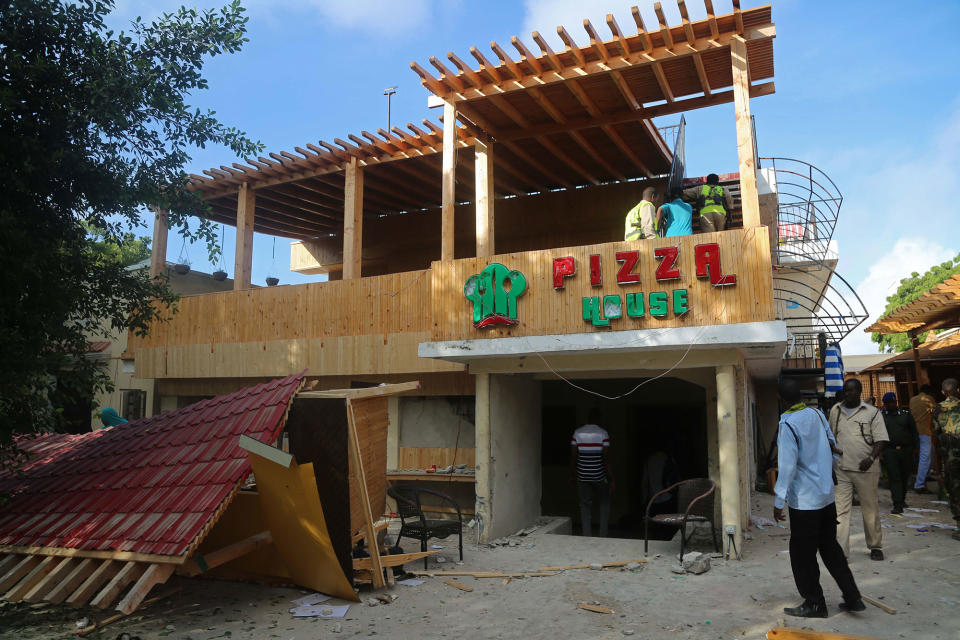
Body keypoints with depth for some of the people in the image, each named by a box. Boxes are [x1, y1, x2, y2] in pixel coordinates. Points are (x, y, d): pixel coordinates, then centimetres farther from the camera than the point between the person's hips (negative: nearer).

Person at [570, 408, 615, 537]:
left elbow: (573, 456, -2)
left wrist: (572, 475, 10)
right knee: (604, 505, 15)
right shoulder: (603, 433, -9)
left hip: (583, 477, 2)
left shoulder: (577, 433, -2)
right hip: (600, 476, -1)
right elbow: (606, 458, -12)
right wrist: (611, 479, -7)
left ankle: (587, 536, 8)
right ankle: (603, 535, 12)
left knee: (585, 507, 9)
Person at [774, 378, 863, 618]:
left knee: (802, 554, 6)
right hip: (827, 496, 8)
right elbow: (832, 443, 15)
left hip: (804, 500, -7)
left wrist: (778, 501, -16)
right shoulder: (817, 414, 1)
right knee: (830, 547, 19)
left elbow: (787, 466, -21)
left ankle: (815, 604, 16)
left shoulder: (788, 425, -19)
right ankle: (852, 598, 23)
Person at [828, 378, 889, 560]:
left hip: (866, 470, -2)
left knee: (870, 509, 9)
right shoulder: (835, 410, 10)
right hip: (841, 469, 2)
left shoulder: (872, 412, -1)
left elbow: (880, 440, -5)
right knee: (840, 509, -4)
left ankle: (875, 546, 28)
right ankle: (840, 550, -3)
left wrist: (871, 458, -20)